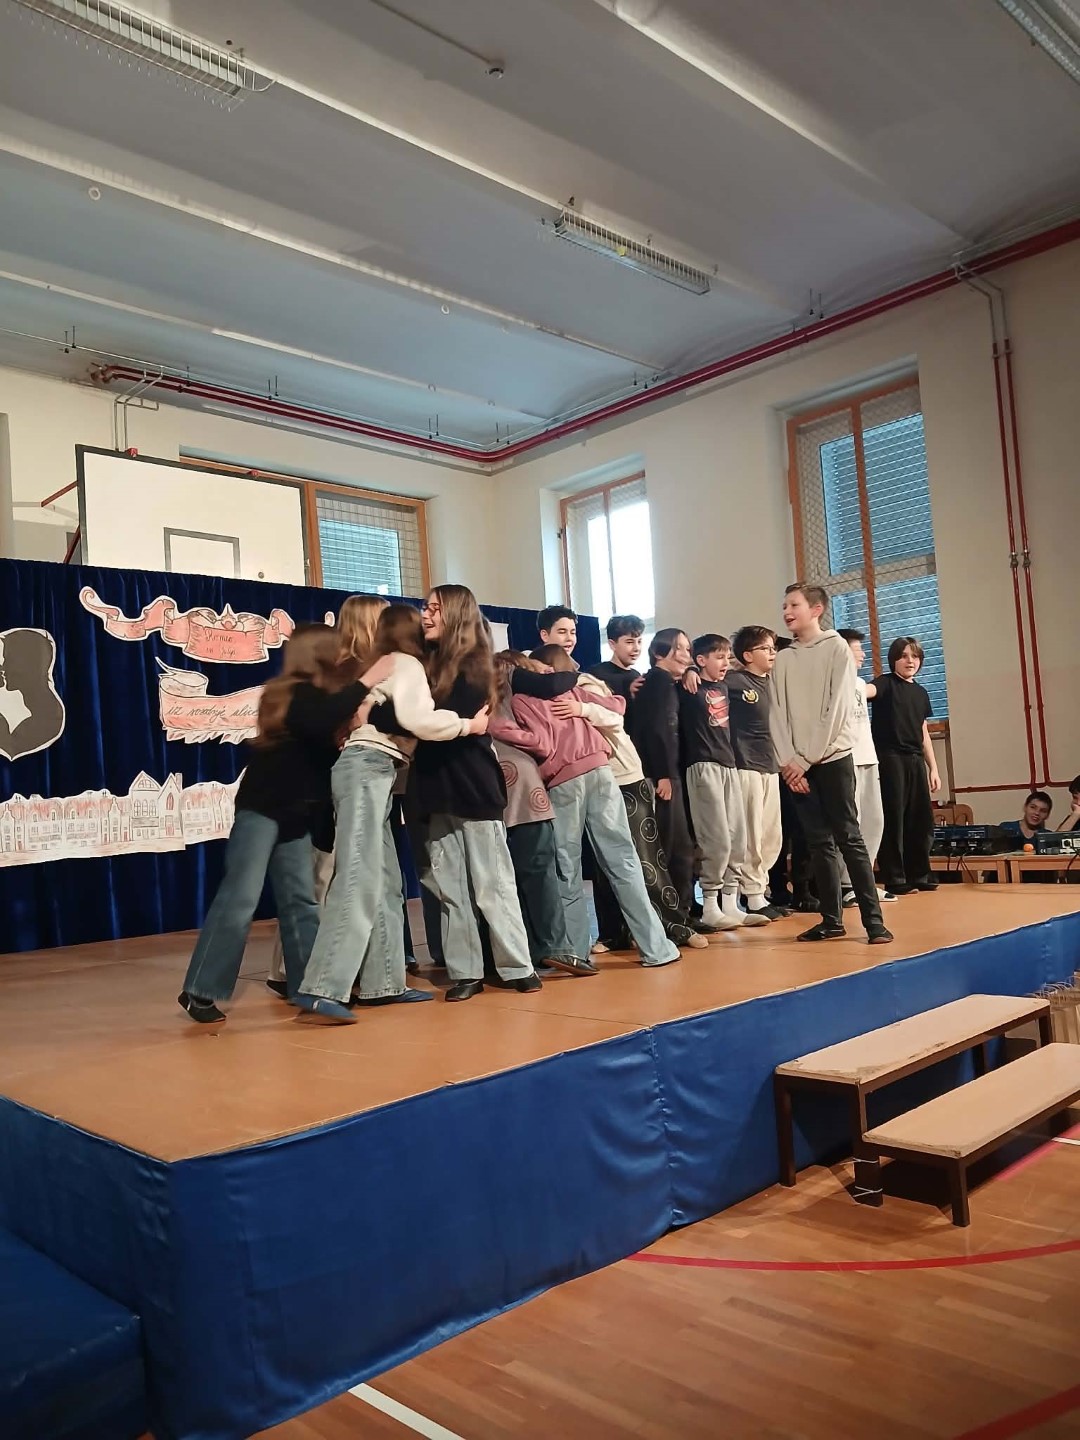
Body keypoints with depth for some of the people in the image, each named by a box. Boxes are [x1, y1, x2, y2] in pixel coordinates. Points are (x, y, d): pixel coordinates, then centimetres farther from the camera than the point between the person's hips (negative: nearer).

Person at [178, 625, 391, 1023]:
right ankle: (200, 991, -3)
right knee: (240, 899, -10)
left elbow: (326, 748, 10)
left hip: (294, 816, 9)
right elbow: (321, 724, -35)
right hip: (261, 810, -9)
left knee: (300, 900, 8)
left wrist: (357, 718, -4)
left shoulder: (312, 696, 13)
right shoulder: (299, 694, -13)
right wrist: (366, 682, -29)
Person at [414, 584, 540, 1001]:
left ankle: (518, 968, 8)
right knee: (449, 889, 5)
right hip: (438, 791, 5)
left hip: (475, 789, -5)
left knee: (492, 885, -1)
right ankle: (465, 973, 12)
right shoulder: (429, 664, 12)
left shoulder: (474, 666, -4)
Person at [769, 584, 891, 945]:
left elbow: (838, 709, -9)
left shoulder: (837, 649, 0)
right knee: (819, 842, 6)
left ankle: (873, 920, -4)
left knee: (848, 838, -6)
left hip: (832, 759, -4)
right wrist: (787, 761, -8)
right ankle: (832, 919, 11)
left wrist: (806, 760, -12)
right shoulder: (782, 659, 12)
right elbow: (777, 714, 6)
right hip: (796, 766, 4)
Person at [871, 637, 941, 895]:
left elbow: (924, 734, 20)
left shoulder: (920, 693, 17)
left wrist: (933, 769, 17)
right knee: (894, 820, -5)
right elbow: (867, 690, -25)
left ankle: (919, 875, 21)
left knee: (922, 820, 9)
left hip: (915, 760, 6)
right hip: (890, 759, -6)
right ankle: (894, 879, 1)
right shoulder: (886, 683, -1)